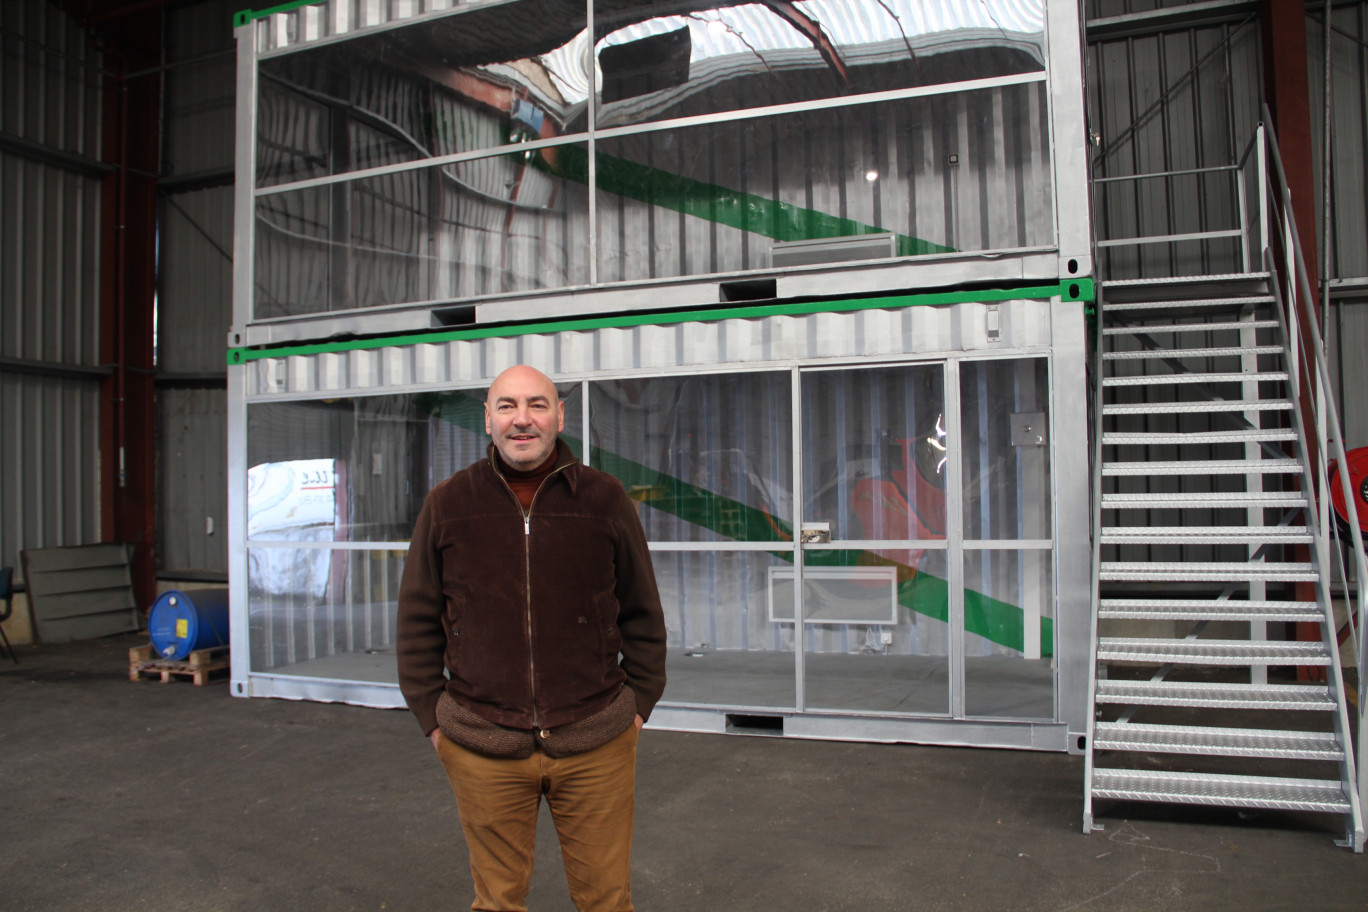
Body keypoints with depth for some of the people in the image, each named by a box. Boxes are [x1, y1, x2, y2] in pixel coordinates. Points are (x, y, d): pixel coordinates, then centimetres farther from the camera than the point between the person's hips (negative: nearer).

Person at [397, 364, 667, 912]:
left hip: (596, 747, 0)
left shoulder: (605, 499, 2)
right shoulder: (447, 505, 3)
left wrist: (640, 702, 6)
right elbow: (418, 620, 8)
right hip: (482, 751, 0)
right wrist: (431, 717, 5)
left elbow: (642, 614, 9)